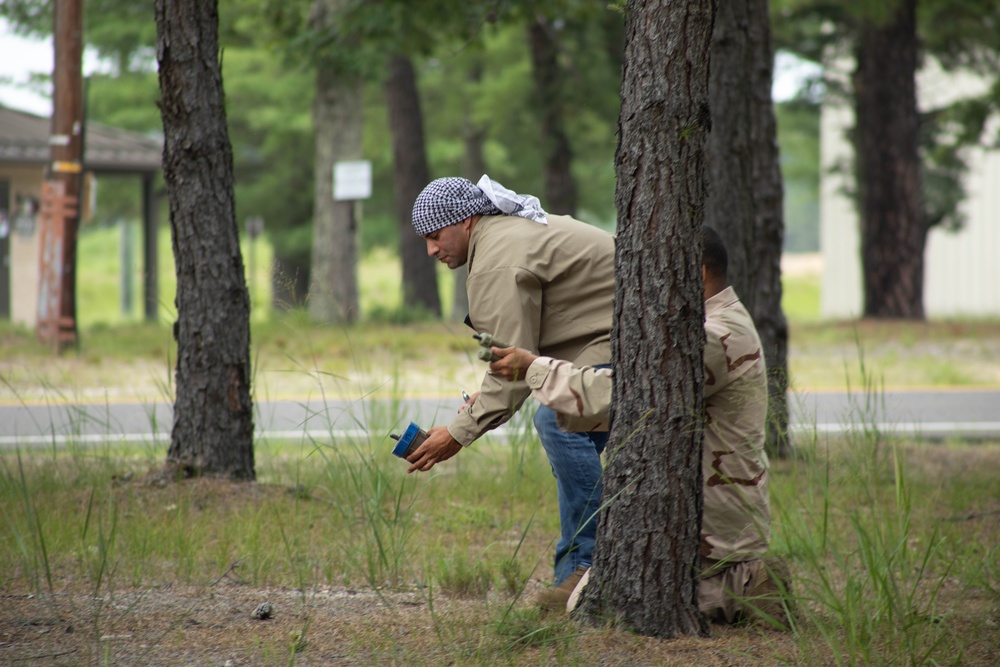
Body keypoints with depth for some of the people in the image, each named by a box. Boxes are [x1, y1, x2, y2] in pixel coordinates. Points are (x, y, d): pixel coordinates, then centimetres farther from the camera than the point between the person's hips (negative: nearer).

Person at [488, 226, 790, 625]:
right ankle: (738, 583, 9)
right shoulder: (724, 323, 14)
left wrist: (534, 368, -17)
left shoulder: (716, 337, -21)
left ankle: (738, 592, -9)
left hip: (713, 524, -11)